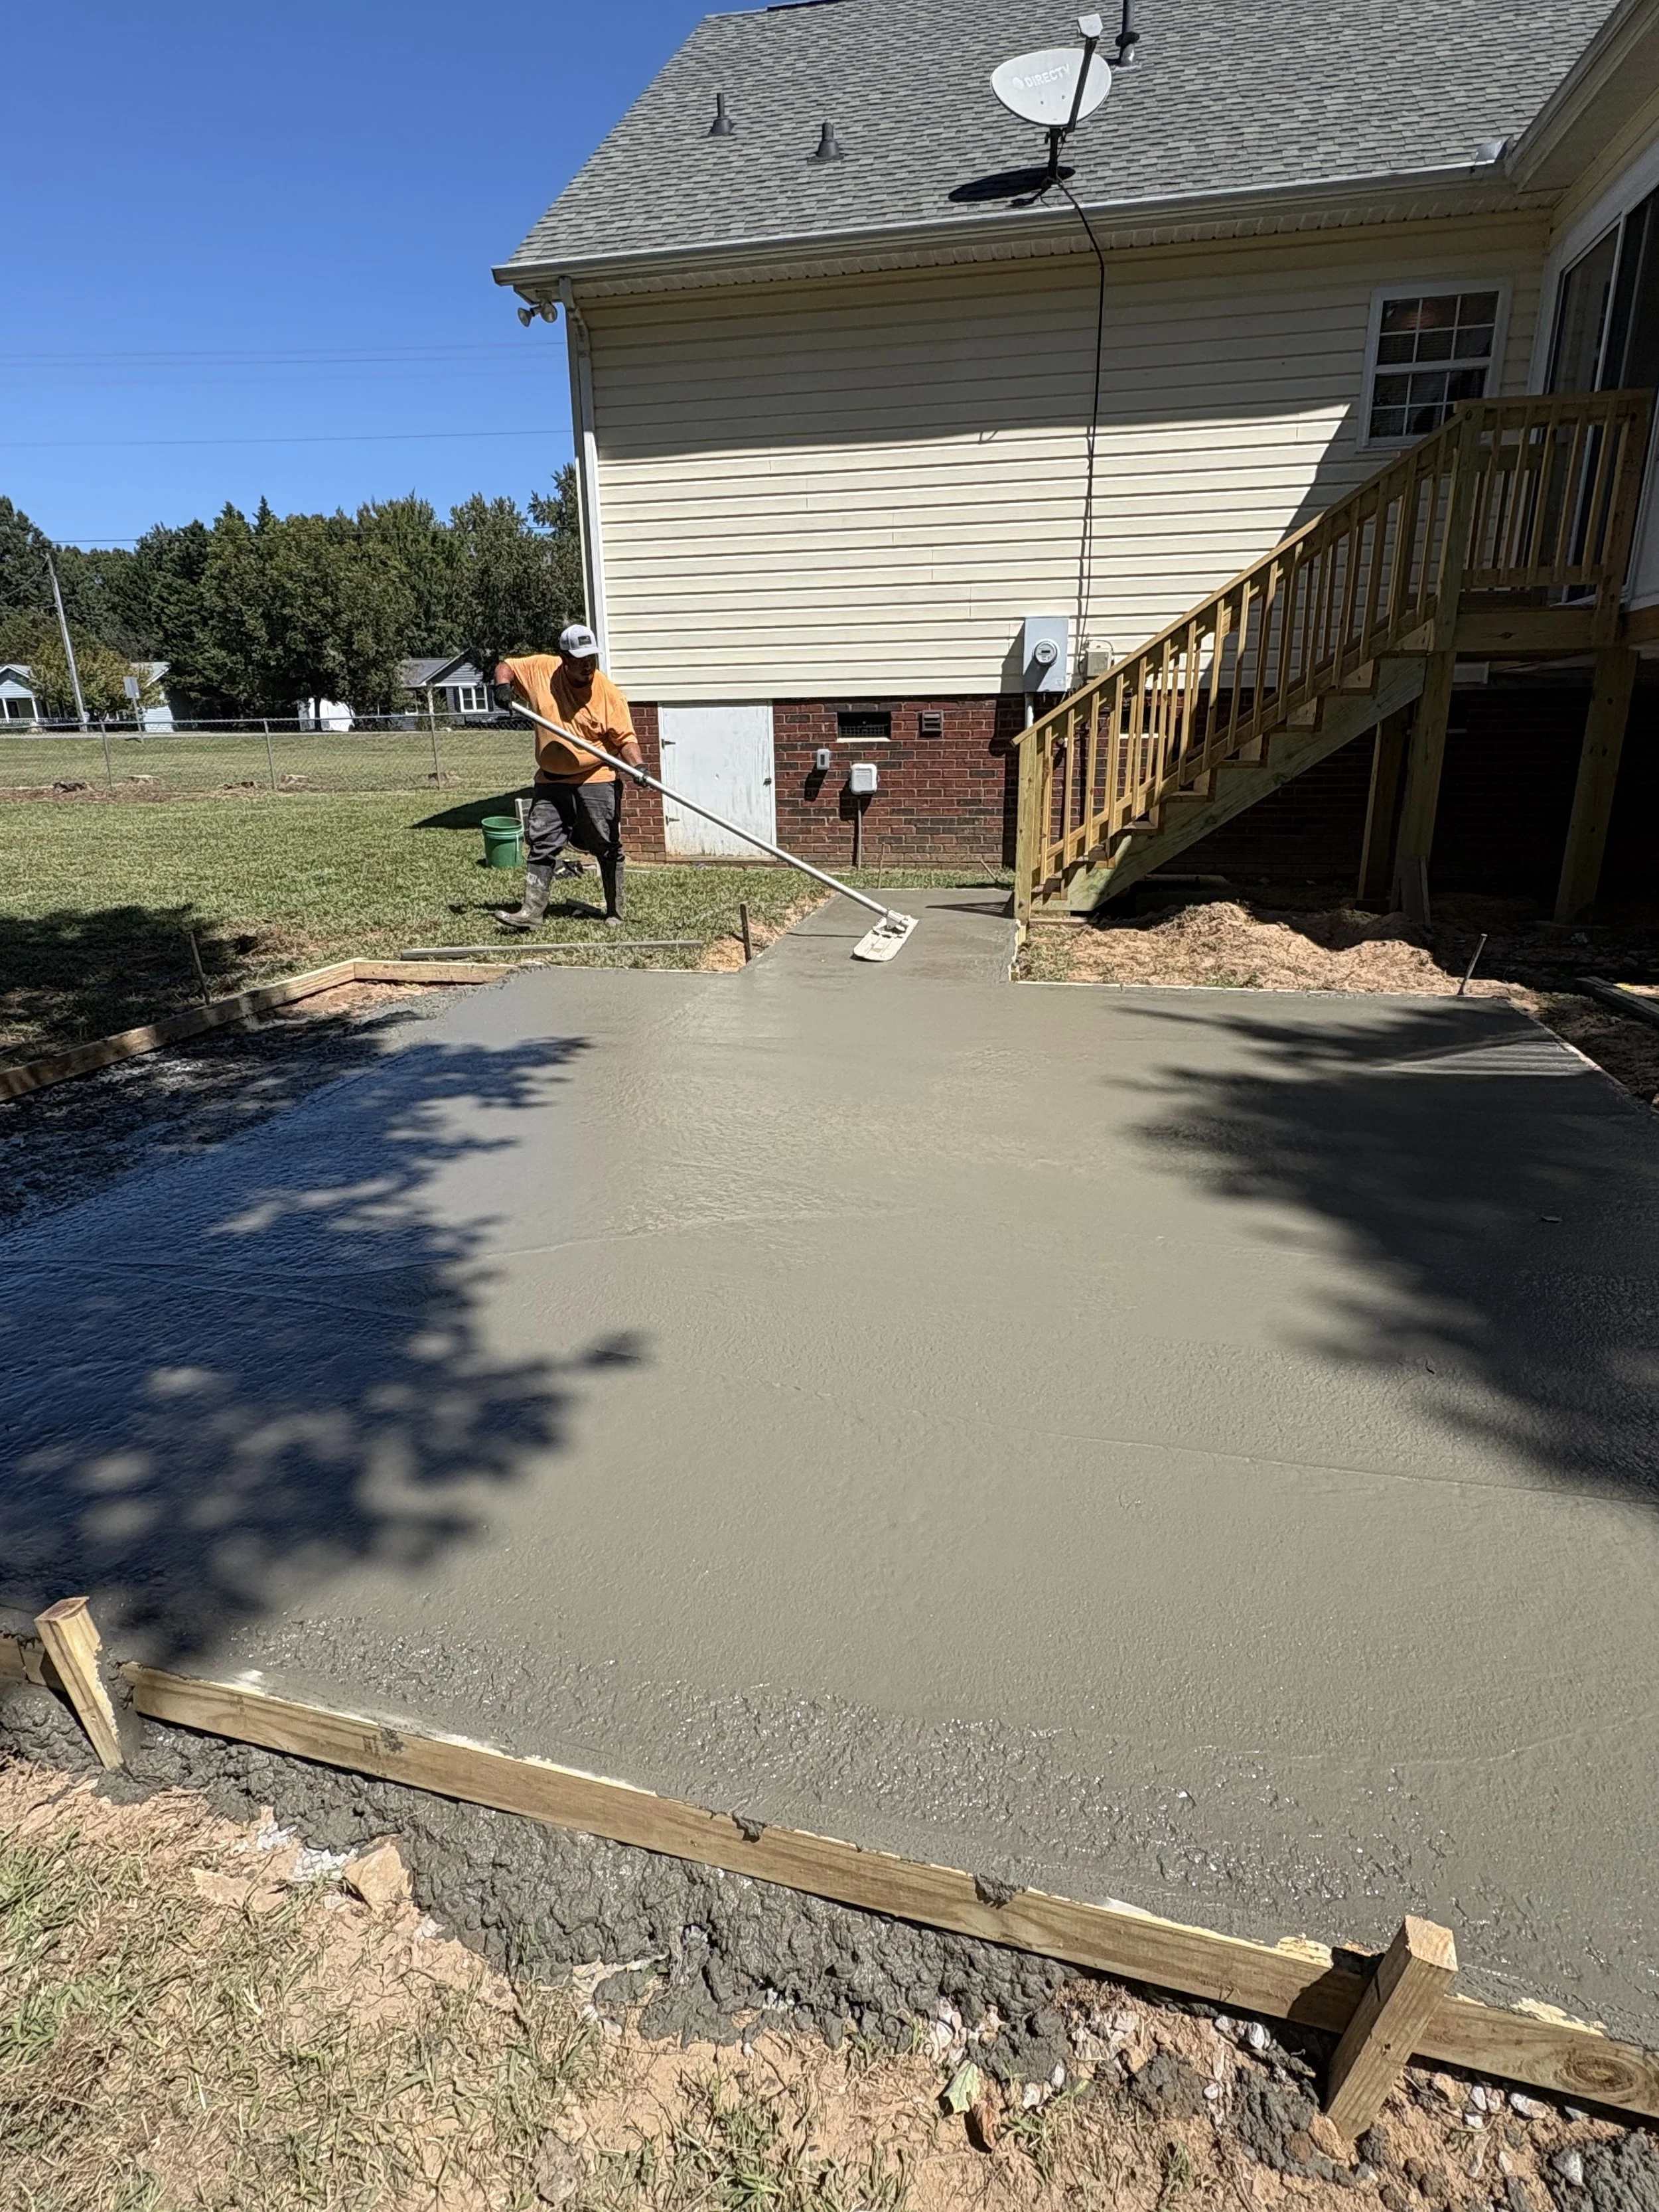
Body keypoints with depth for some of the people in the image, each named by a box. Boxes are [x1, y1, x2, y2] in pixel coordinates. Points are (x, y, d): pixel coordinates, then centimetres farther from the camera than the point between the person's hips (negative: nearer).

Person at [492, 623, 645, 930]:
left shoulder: (609, 693, -11)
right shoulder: (541, 669, -3)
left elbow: (625, 738, -11)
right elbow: (505, 667, 11)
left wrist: (638, 765, -29)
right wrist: (503, 686, -11)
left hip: (596, 781, -3)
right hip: (551, 781, 3)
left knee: (608, 849, 5)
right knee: (541, 845, 3)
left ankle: (615, 913, 18)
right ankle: (530, 911, 7)